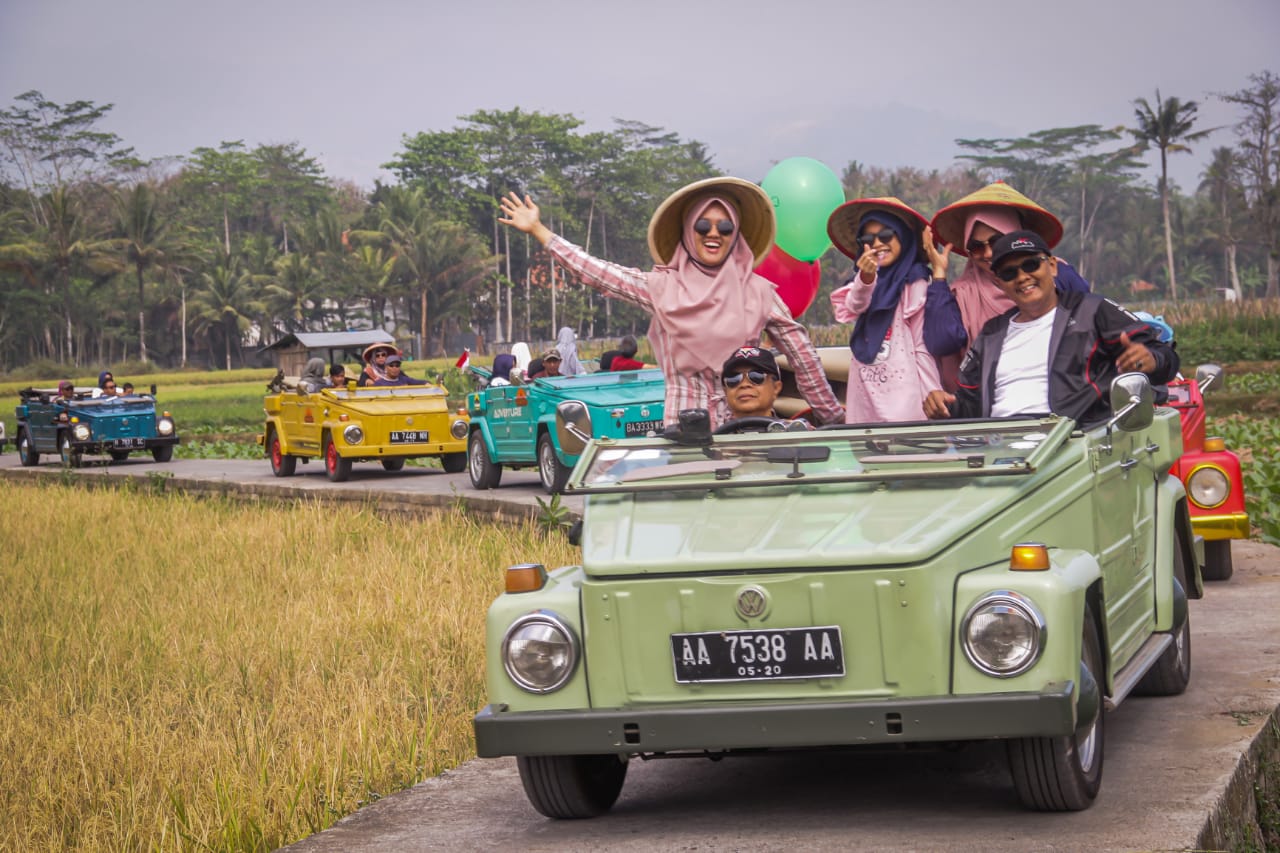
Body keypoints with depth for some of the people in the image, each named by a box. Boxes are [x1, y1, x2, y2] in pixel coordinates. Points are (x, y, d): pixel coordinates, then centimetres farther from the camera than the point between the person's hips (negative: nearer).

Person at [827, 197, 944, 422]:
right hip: (863, 396, 6)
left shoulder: (915, 285, -3)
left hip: (903, 395, -6)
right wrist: (865, 277, -27)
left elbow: (923, 349, -6)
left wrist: (931, 399, -9)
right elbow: (854, 306, -7)